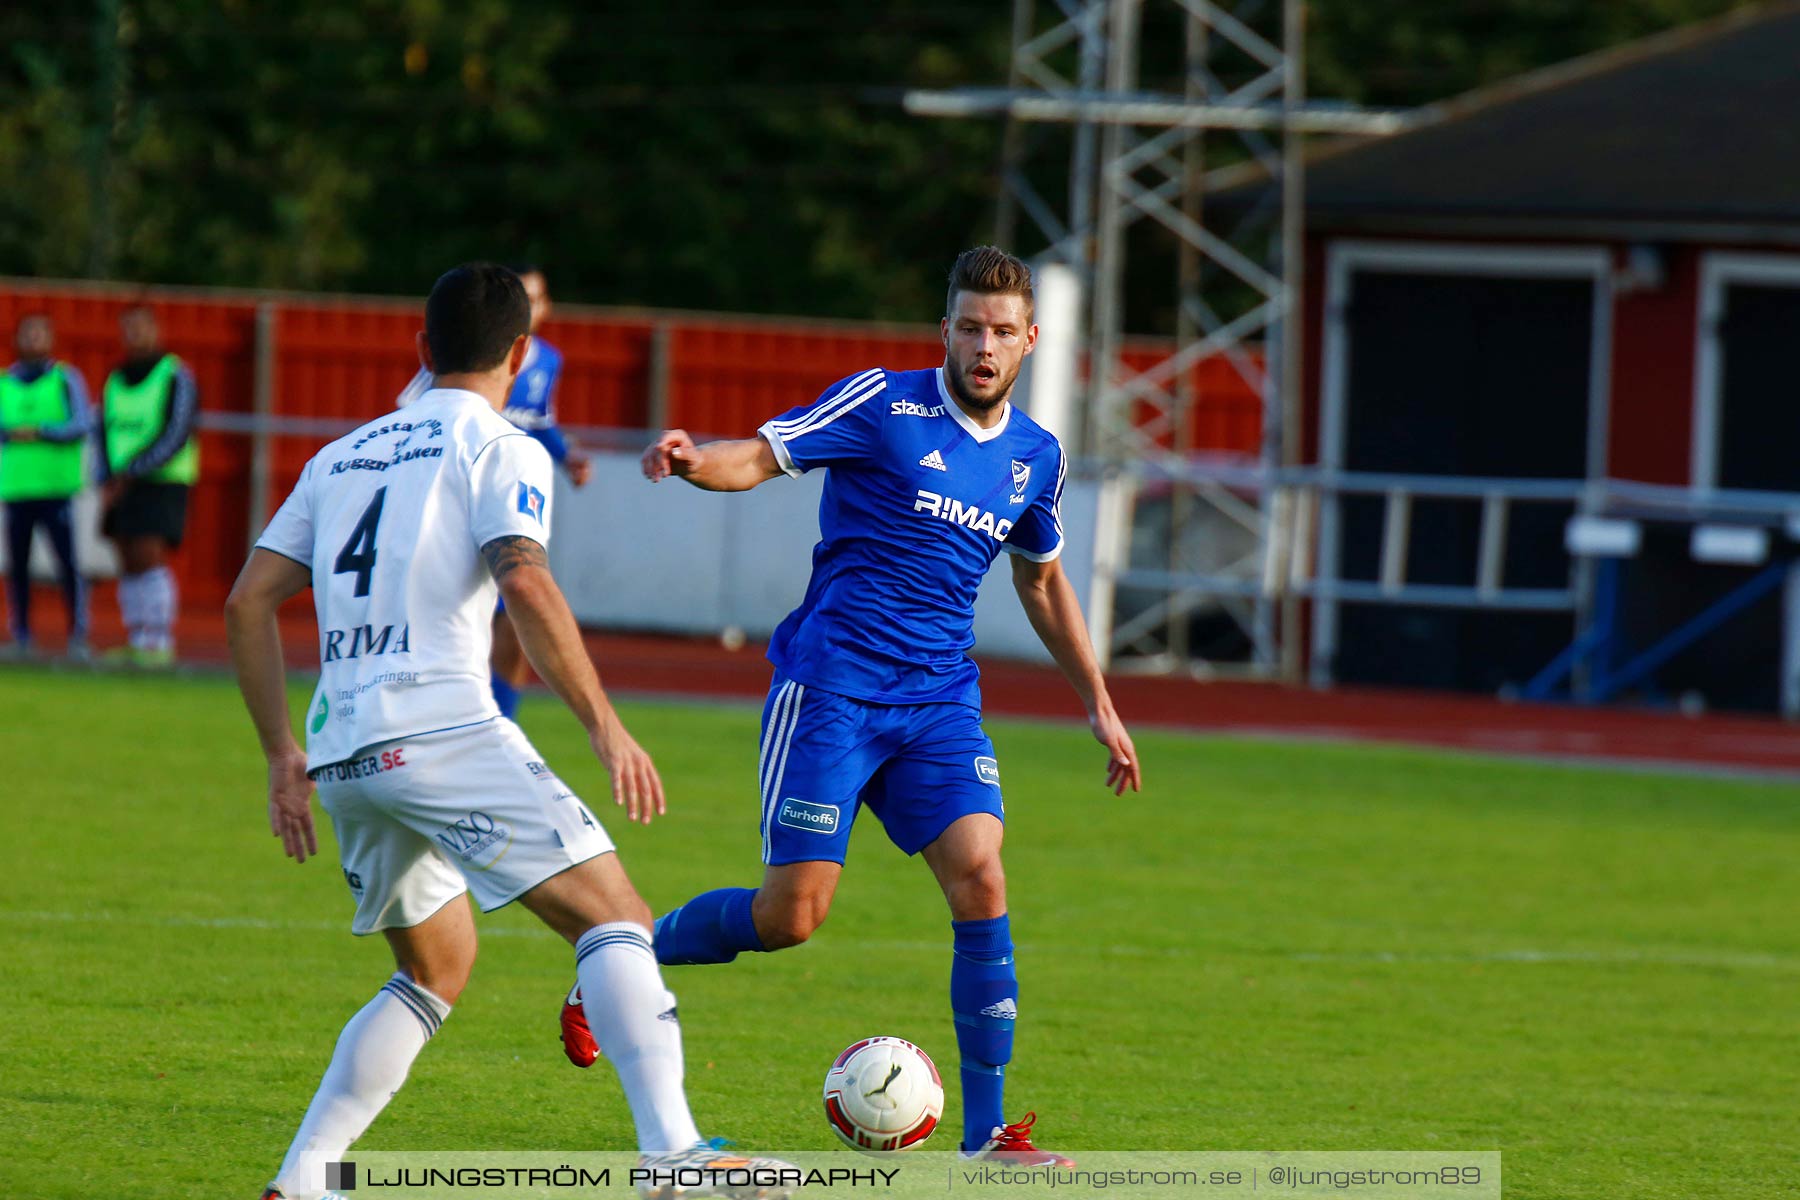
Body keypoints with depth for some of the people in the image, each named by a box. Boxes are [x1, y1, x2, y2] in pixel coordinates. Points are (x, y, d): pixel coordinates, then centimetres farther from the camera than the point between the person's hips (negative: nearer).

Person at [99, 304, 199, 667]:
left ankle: (160, 643, -16)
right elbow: (104, 434, 12)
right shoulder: (116, 382, 12)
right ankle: (136, 643, 9)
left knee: (150, 557, -17)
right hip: (123, 486, 7)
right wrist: (107, 483, -6)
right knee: (129, 565, 5)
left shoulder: (177, 378, -9)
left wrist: (128, 475, -20)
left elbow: (176, 436, -17)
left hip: (163, 483, -7)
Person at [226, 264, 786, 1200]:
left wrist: (283, 758, 22)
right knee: (614, 916, -8)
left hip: (342, 750, 7)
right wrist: (606, 728, -15)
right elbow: (525, 585, -14)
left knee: (437, 966, 23)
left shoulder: (342, 457, 23)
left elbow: (247, 603, 19)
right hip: (441, 729, -7)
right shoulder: (500, 451, 3)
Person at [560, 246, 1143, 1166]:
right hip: (831, 686, -5)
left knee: (981, 885, -13)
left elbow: (1041, 582, 26)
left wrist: (1099, 706, 27)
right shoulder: (882, 405, -7)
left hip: (941, 701, 5)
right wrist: (694, 463, -35)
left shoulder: (1035, 457, 10)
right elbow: (758, 457, -12)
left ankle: (985, 1132, -7)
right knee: (790, 916, -9)